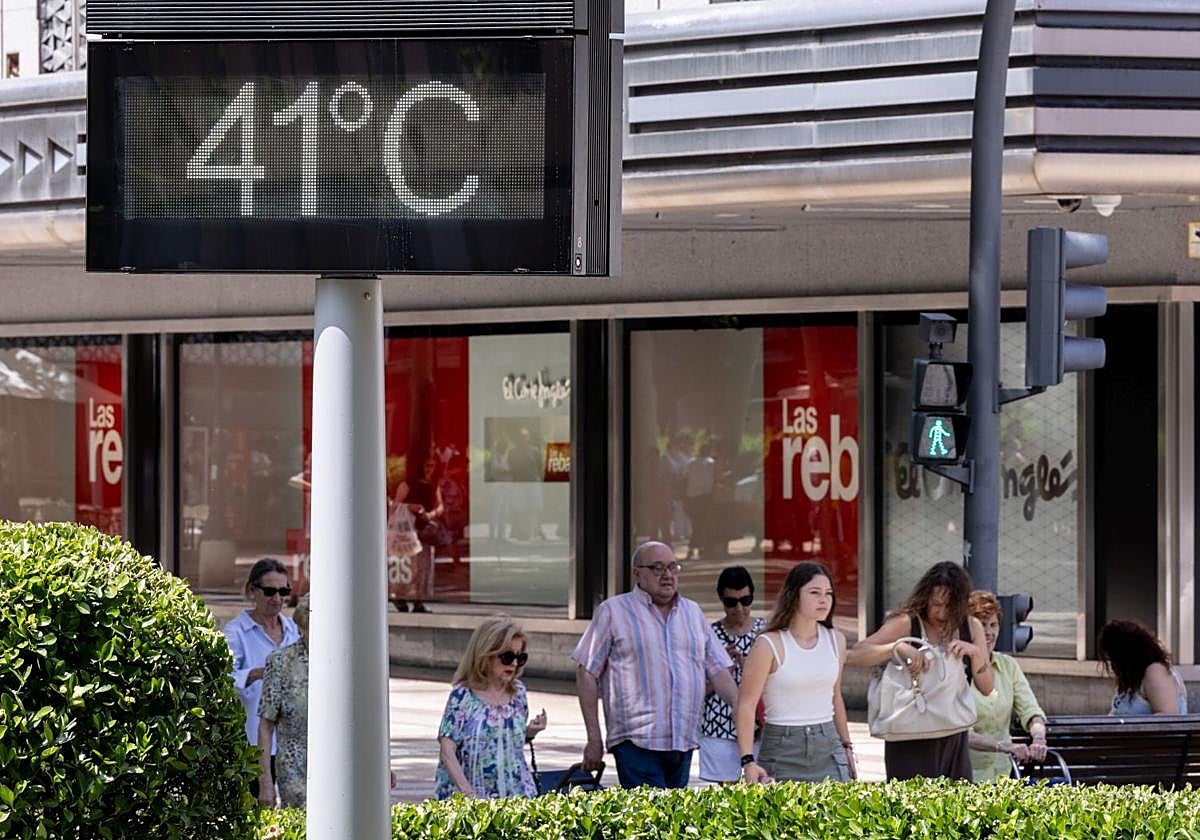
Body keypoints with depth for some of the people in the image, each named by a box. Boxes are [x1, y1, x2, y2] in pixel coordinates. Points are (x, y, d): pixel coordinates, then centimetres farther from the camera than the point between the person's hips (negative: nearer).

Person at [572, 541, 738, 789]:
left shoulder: (692, 612, 18)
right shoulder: (613, 612, 3)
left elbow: (718, 670, 17)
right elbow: (586, 673, 2)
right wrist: (594, 738, -3)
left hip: (683, 743, 5)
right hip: (636, 741, -5)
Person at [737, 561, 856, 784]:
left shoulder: (836, 640, 8)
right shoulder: (770, 644, -8)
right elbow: (747, 704, -9)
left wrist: (847, 746, 23)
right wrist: (748, 761, -17)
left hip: (828, 749, 4)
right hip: (782, 751, -4)